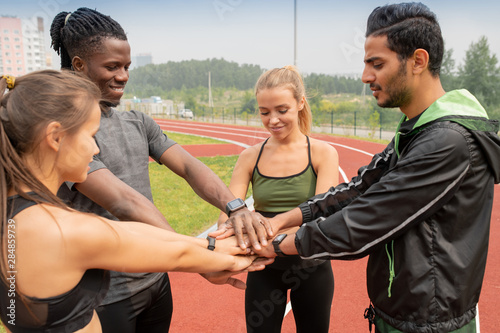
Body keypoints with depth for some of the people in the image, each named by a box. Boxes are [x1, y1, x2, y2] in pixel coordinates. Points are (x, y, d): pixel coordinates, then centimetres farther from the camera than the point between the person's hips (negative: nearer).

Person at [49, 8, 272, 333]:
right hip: (107, 296, -5)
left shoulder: (139, 122, 5)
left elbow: (189, 166, -8)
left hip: (157, 280, 6)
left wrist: (235, 207, -26)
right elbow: (123, 203, -27)